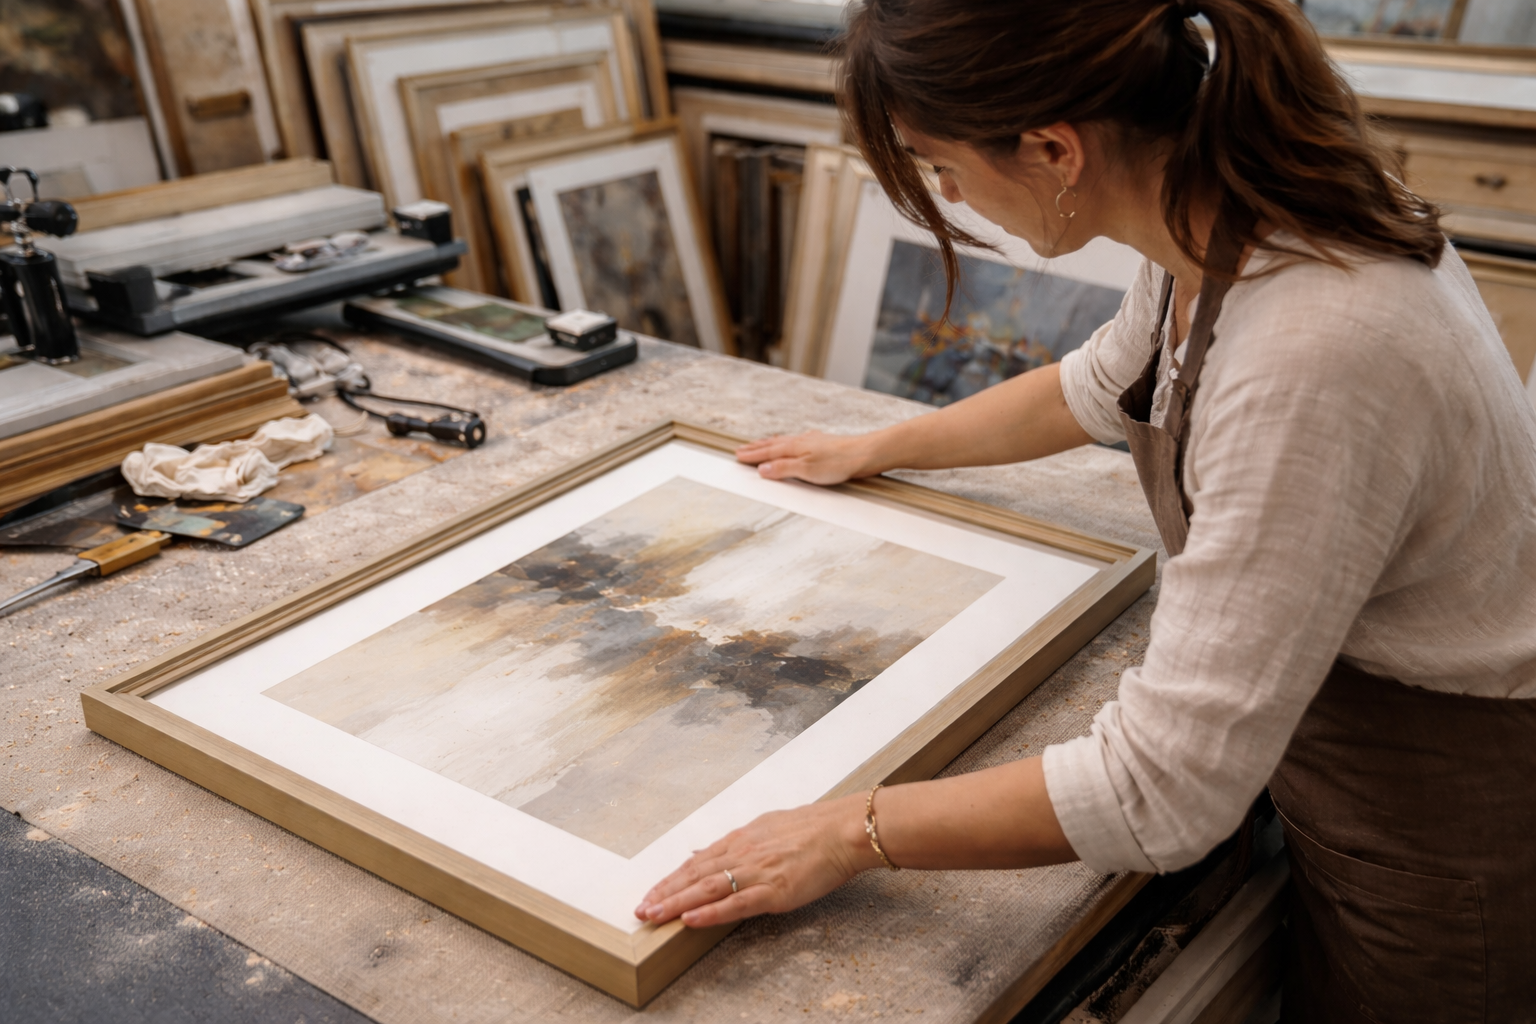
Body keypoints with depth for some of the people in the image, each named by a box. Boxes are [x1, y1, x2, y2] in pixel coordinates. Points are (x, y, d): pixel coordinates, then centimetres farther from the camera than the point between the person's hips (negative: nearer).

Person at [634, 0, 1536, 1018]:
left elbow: (1165, 788, -33)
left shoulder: (1312, 358, -38)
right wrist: (871, 451, 22)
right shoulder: (1217, 206, -10)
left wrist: (854, 833, -23)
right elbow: (1099, 388, 12)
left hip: (1438, 816, -7)